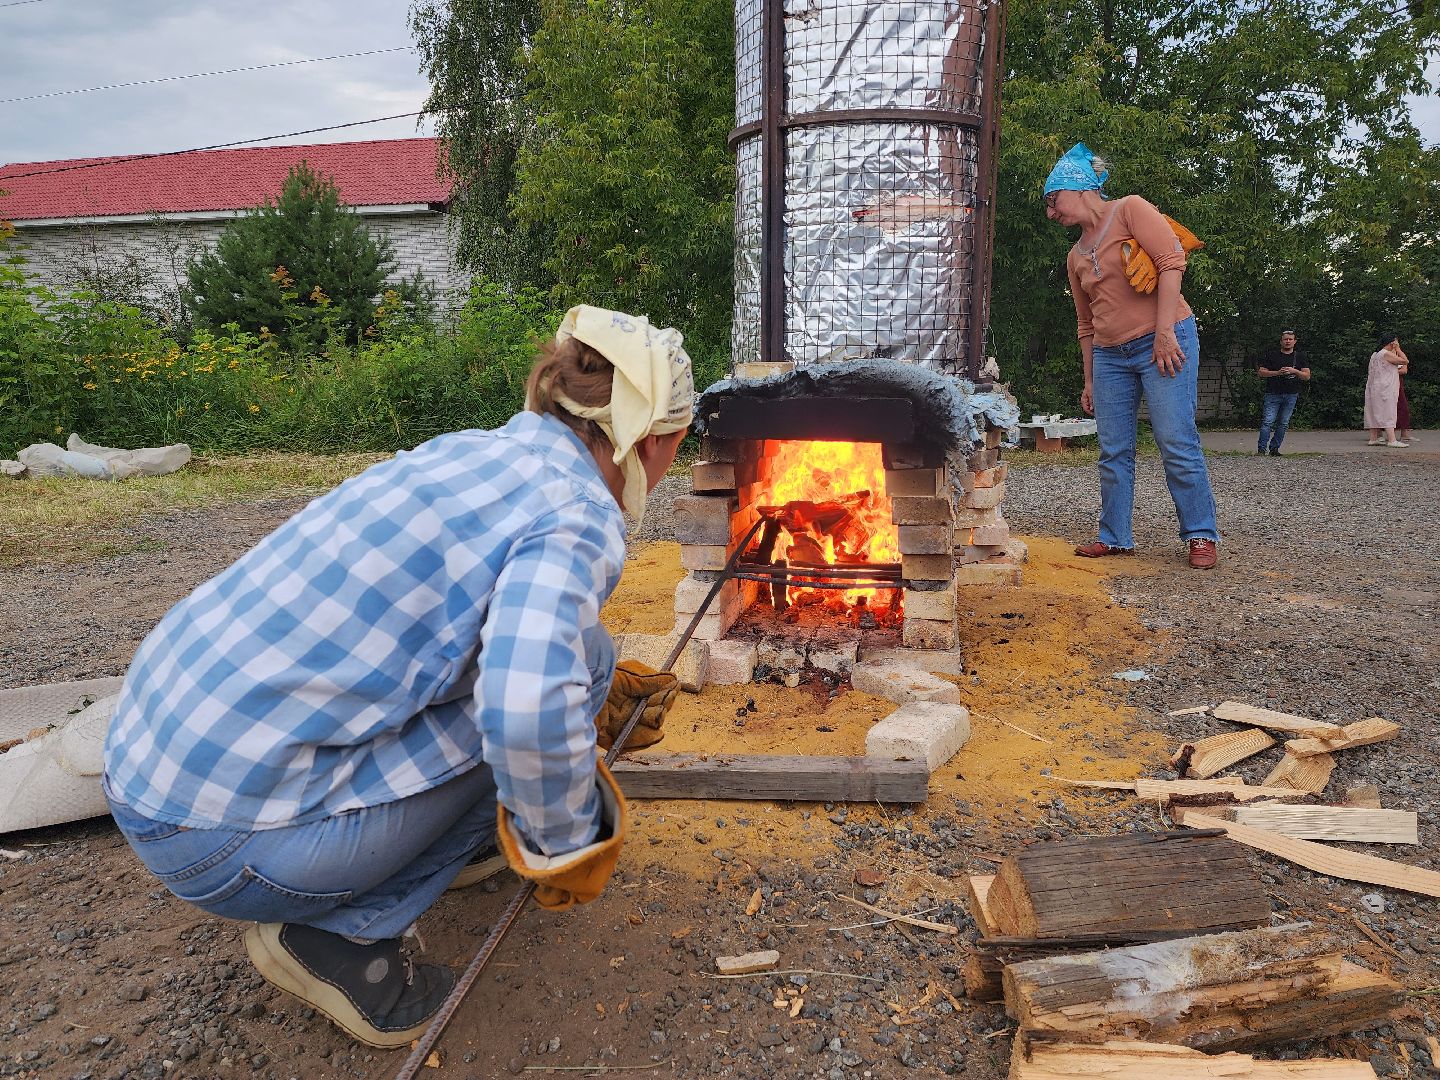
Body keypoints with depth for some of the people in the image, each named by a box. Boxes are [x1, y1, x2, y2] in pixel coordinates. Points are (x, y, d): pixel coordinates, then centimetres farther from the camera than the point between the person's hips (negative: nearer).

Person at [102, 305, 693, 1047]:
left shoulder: (475, 451, 9)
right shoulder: (576, 516, -16)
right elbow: (530, 709, -34)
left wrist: (598, 694, 30)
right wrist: (566, 847, -14)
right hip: (228, 840, -8)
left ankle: (453, 841, 25)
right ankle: (342, 932, 1)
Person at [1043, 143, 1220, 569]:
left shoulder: (1130, 210, -1)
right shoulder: (1076, 257, 17)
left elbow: (1172, 260, -12)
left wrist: (1165, 333, -19)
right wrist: (1089, 381, 18)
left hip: (1162, 343, -7)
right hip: (1110, 356, 7)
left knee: (1177, 443, -8)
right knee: (1113, 452, 4)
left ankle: (1201, 535, 1)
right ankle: (1115, 537, 12)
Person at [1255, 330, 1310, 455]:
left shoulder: (1299, 357, 11)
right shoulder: (1273, 356, 6)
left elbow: (1307, 376, 7)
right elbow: (1261, 372, 2)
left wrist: (1294, 371, -10)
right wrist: (1277, 372, -12)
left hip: (1291, 395, 3)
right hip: (1273, 394, -3)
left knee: (1283, 424, 4)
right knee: (1268, 422, -11)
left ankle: (1274, 449, 11)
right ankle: (1261, 449, -12)